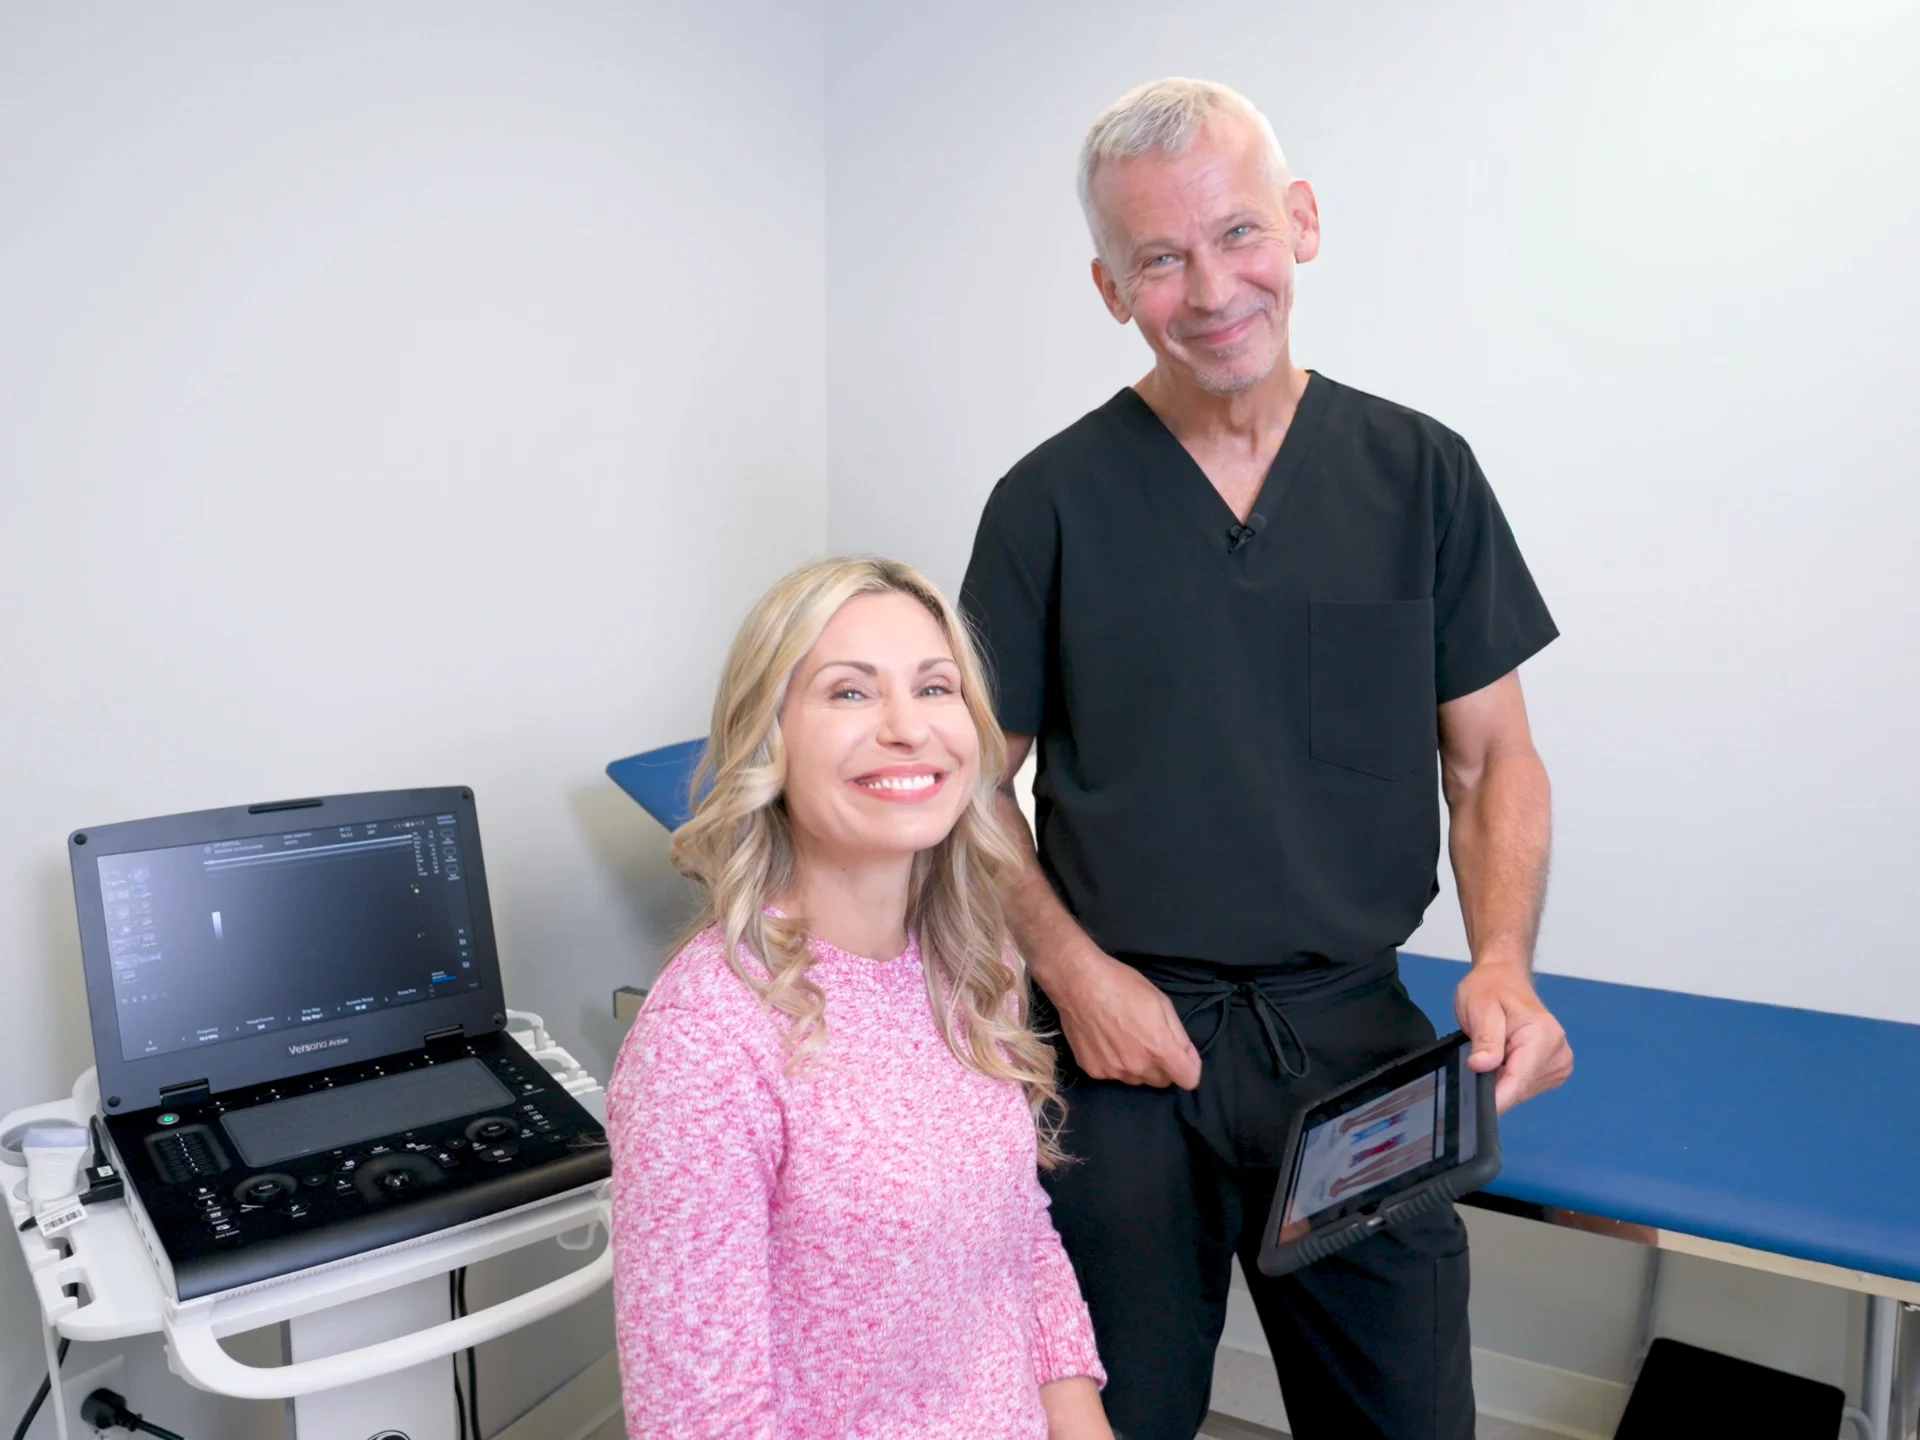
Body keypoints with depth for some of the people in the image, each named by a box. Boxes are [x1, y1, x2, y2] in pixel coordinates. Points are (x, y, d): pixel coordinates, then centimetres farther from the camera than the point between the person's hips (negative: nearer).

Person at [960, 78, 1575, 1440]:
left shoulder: (1419, 473, 2)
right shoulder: (1054, 501, -3)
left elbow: (1493, 758, 5)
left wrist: (1504, 959, -11)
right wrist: (1075, 971, -10)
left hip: (1359, 1034, 2)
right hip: (1122, 1034, -1)